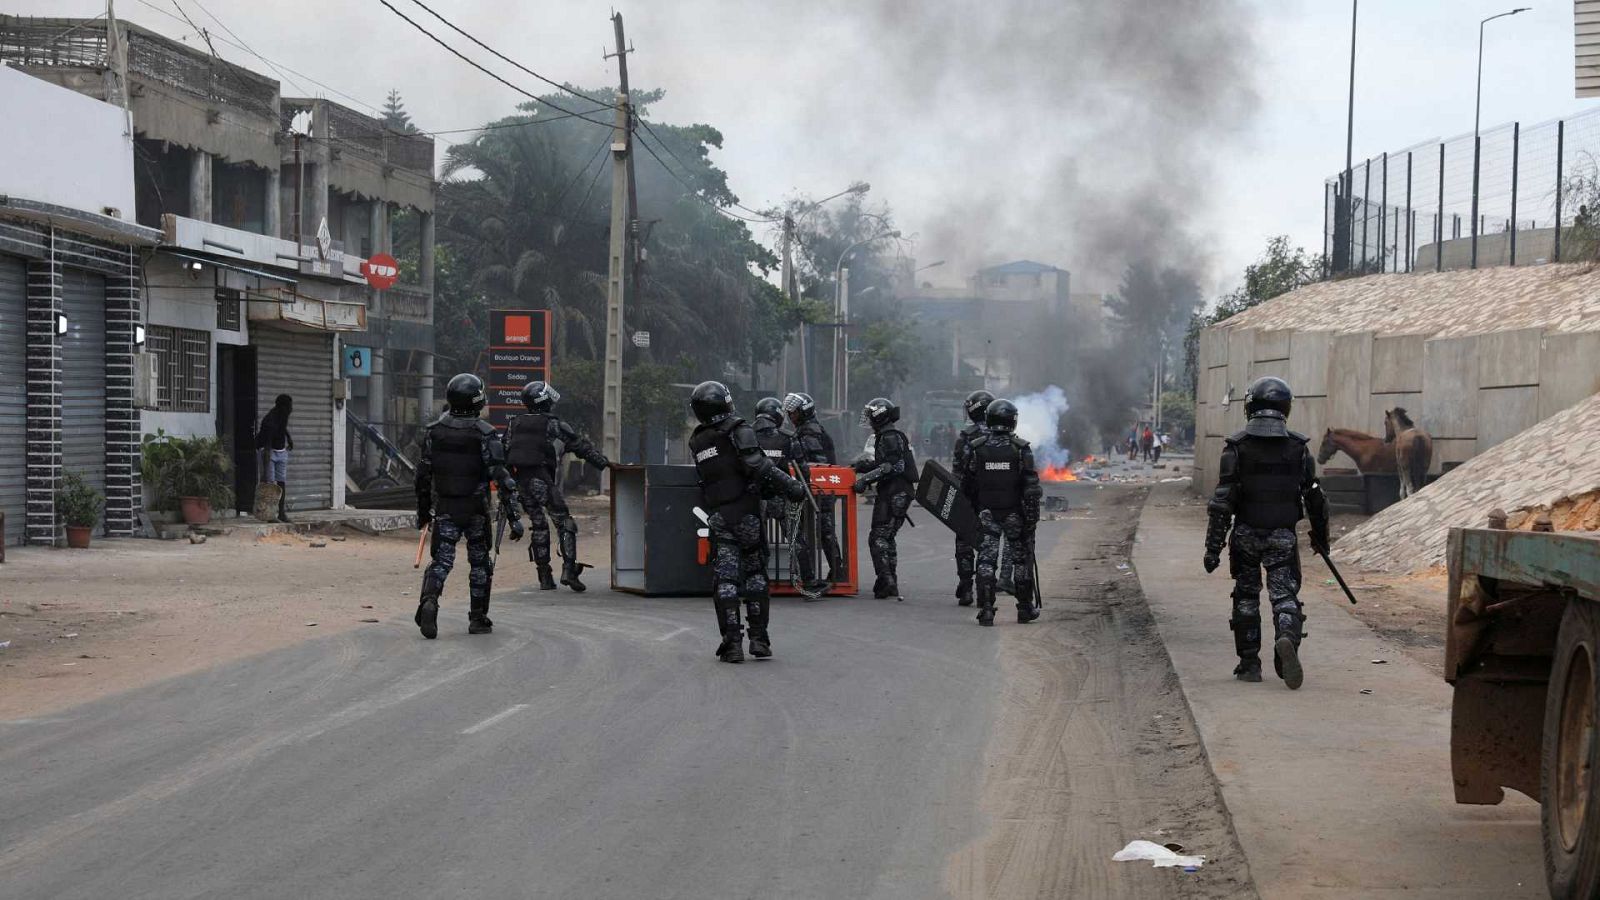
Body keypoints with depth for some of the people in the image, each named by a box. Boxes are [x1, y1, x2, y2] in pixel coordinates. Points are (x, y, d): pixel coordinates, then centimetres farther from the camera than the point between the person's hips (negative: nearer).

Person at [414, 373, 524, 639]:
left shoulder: (434, 431, 0)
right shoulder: (485, 434, -12)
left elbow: (423, 475, 7)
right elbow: (501, 478, -15)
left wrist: (423, 511, 18)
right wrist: (513, 517, -12)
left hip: (444, 509, 2)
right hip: (476, 510, -2)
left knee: (441, 560, 3)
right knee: (480, 563, 14)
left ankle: (429, 600, -25)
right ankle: (478, 619, 17)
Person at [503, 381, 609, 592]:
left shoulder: (515, 425, 14)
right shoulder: (554, 425, -2)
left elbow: (504, 454, 14)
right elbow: (582, 446, 1)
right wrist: (604, 463, 6)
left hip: (521, 481, 5)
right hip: (543, 480, -5)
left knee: (539, 526, 13)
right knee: (564, 523, 1)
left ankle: (545, 578, 10)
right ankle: (568, 569, -14)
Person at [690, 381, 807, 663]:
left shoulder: (697, 441, 10)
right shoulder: (738, 431, -7)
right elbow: (758, 465, -20)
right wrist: (791, 487, -17)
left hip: (718, 516, 3)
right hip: (746, 512, -3)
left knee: (724, 578, 1)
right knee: (755, 574, 11)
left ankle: (732, 643, -5)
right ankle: (759, 638, 10)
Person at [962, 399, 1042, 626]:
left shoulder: (976, 448, -3)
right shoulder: (1021, 448, -8)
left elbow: (968, 486, 3)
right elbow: (1031, 486, -10)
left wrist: (973, 510, 16)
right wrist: (1033, 516, -5)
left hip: (986, 514, 1)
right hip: (1015, 513, -1)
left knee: (986, 560, 2)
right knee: (1021, 559, 13)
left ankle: (986, 609, -8)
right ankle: (1025, 608, 19)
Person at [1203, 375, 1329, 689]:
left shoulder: (1237, 447, -7)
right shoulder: (1298, 448, -1)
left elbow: (1223, 501, -10)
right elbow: (1315, 498, 5)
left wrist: (1213, 546, -7)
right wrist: (1320, 535, 19)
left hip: (1246, 534, 0)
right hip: (1283, 537, 0)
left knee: (1246, 598, 13)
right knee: (1285, 596, 0)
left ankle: (1249, 664, 15)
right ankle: (1288, 640, -29)